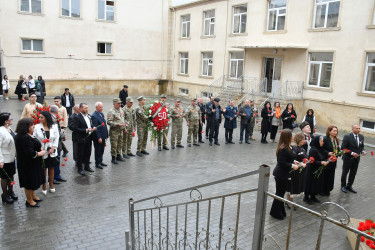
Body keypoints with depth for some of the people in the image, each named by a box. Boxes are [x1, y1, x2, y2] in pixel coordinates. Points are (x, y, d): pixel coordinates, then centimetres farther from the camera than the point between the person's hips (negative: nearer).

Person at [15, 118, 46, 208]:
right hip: (28, 164, -10)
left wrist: (40, 149, 2)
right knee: (29, 181, 4)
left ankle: (33, 196, 38)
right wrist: (41, 153, -15)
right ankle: (29, 201, 19)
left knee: (33, 180, 22)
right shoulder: (25, 138, -26)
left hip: (31, 163, 10)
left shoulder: (27, 135, 7)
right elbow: (29, 152, -29)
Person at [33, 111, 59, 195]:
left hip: (52, 152, 2)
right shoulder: (37, 127, -7)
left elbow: (56, 138, 1)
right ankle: (44, 187, 22)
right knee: (43, 170, 7)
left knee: (51, 169, 13)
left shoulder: (54, 126, -2)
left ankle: (51, 185, 30)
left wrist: (53, 148, -10)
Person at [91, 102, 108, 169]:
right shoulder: (94, 116, -16)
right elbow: (95, 128, -19)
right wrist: (99, 137, -20)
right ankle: (97, 163, 17)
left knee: (102, 150, 17)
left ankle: (100, 161, 30)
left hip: (103, 136, 8)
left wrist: (106, 135, 12)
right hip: (98, 137, -8)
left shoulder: (102, 114, 11)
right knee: (98, 150, 5)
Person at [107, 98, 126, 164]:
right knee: (114, 145, -2)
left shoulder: (121, 110, 11)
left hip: (121, 130, 8)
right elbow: (109, 122, -20)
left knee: (120, 144, 16)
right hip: (114, 131, -8)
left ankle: (118, 156, 29)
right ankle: (113, 158, 8)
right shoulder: (111, 112, -14)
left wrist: (124, 123, 9)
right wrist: (117, 124, -25)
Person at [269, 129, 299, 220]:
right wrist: (292, 166, -18)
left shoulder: (285, 147, 5)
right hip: (281, 175, -10)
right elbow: (282, 162, -26)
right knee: (280, 193, 5)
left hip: (282, 174, 10)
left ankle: (281, 212, 34)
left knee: (281, 192, 20)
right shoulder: (283, 149, -26)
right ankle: (276, 213, 20)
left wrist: (293, 161, 7)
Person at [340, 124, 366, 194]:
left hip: (356, 159, 5)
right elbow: (343, 147, -17)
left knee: (353, 173, 15)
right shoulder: (347, 136, -17)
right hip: (348, 158, -5)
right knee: (345, 173, 11)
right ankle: (343, 186, 28)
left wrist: (363, 151, -9)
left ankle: (349, 186, 32)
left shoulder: (361, 137, 1)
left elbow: (362, 146, 12)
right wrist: (352, 153, -24)